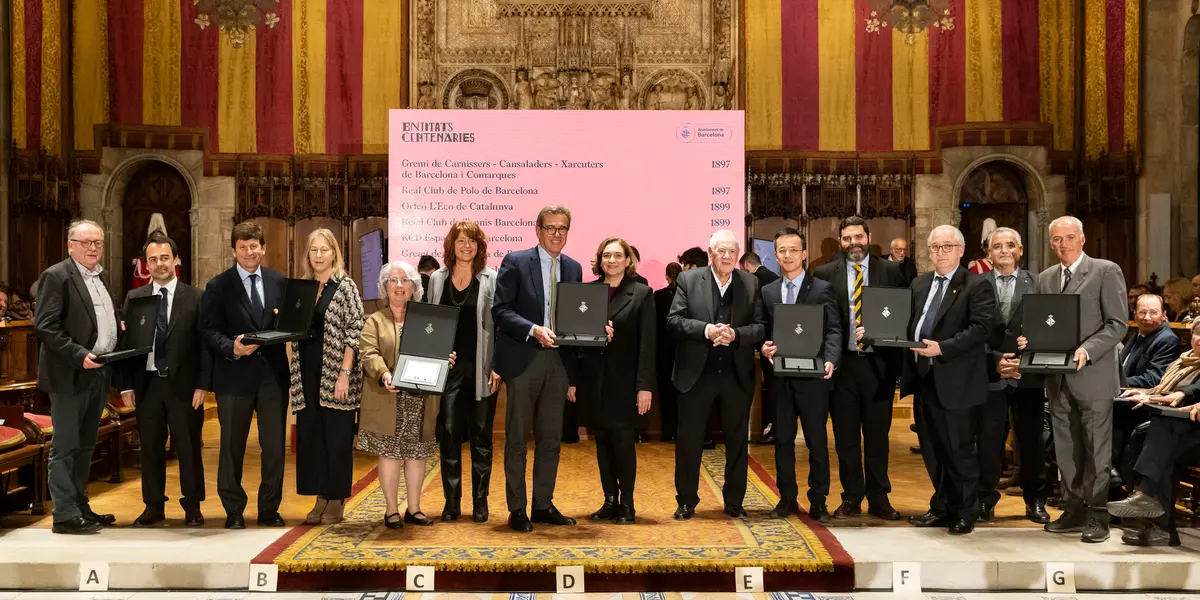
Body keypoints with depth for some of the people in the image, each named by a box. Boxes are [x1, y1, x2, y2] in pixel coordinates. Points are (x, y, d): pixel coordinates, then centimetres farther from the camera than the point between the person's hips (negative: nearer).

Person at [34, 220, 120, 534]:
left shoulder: (101, 276, 14)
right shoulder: (57, 276, -10)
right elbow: (45, 327, -16)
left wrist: (115, 353, 6)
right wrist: (78, 355, -23)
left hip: (99, 373, 8)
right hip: (70, 375, -8)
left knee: (85, 445, 15)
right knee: (65, 446, 0)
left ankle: (81, 507, 24)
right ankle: (65, 515, 6)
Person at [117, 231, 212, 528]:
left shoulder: (196, 297, 0)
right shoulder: (134, 298, 8)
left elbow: (205, 344, -3)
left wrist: (202, 384, -8)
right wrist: (125, 385, 2)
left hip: (183, 384, -2)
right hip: (147, 383, 3)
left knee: (188, 448, 3)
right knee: (150, 448, 9)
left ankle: (192, 507, 16)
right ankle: (153, 506, 20)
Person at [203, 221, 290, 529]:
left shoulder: (280, 281, 8)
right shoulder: (218, 286, 0)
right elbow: (211, 332, -5)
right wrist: (233, 348, -23)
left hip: (273, 373, 2)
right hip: (235, 375, -2)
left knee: (275, 446, 7)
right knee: (232, 446, 7)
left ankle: (269, 509, 20)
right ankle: (233, 511, 21)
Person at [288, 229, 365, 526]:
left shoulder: (346, 285, -4)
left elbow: (355, 331, -9)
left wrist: (345, 373, -16)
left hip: (335, 374, -5)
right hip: (307, 374, 5)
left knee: (337, 437, 2)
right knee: (309, 435, 7)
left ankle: (337, 500, 13)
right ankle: (321, 497, 19)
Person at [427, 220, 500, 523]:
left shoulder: (492, 279, 1)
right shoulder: (437, 279, 9)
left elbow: (500, 324, -2)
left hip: (481, 369, -2)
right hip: (448, 368, 2)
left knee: (481, 436, 5)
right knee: (448, 434, 1)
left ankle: (480, 502, 15)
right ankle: (451, 501, 12)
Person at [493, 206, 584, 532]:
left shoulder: (573, 268, 11)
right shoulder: (515, 262, -3)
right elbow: (500, 310, -9)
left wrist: (573, 374, 6)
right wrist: (534, 330, -23)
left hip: (558, 361, 5)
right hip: (523, 360, -4)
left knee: (551, 438, 10)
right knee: (517, 438, 3)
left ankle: (543, 505, 20)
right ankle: (517, 509, 11)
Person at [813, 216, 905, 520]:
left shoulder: (891, 272, 4)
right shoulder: (825, 274, 3)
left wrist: (897, 358, -9)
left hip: (879, 363, 0)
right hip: (842, 363, 0)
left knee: (877, 434, 8)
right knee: (845, 435, 8)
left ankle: (879, 498, 20)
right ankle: (851, 498, 19)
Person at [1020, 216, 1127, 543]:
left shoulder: (1106, 272, -4)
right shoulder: (1045, 279, 14)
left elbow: (1117, 324, -9)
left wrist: (1086, 350, -22)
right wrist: (1029, 339, -4)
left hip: (1092, 375, -5)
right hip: (1058, 379, 6)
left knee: (1096, 448, 0)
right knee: (1066, 449, 11)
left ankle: (1096, 515, 9)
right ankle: (1074, 510, 21)